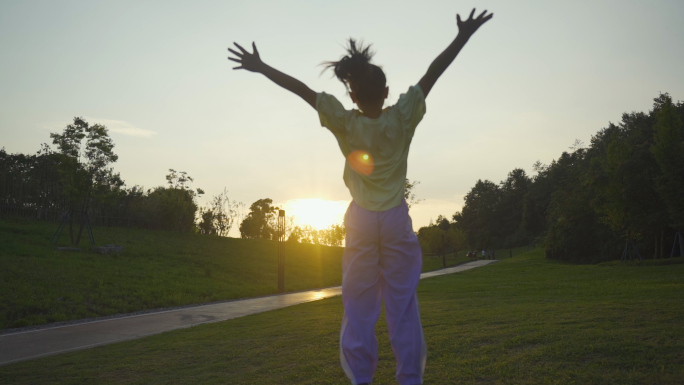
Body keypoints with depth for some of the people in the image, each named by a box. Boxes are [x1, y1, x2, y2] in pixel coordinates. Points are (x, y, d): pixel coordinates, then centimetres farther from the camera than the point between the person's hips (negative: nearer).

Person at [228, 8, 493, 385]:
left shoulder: (345, 124, -8)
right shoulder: (401, 119, -8)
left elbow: (302, 88, -5)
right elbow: (432, 73, -5)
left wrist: (260, 67, 1)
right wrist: (462, 37, -1)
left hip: (361, 221, 0)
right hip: (396, 220, 0)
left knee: (359, 306, 5)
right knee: (402, 304, 3)